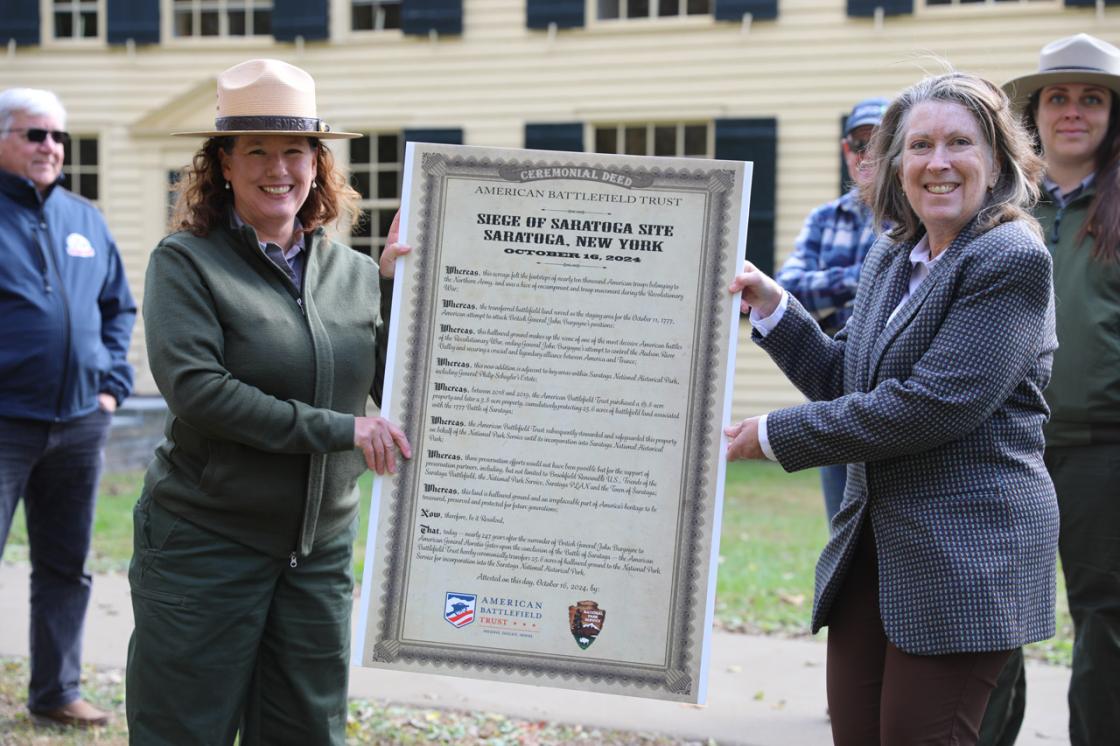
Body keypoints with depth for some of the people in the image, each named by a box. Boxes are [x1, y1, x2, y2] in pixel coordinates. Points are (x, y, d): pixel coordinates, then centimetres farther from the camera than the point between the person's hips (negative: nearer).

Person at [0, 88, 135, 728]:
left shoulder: (86, 220, 11)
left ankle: (58, 690, 25)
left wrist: (112, 383, 7)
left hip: (80, 423, 6)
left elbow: (120, 308, 18)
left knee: (66, 567, 14)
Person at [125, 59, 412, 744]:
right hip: (205, 544, -5)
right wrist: (339, 430, -21)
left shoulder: (352, 271, 7)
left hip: (321, 551, 5)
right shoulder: (187, 262, -7)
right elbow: (195, 389, -19)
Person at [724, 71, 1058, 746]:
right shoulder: (890, 257, 13)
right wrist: (772, 306, 3)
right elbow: (844, 381, 18)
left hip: (967, 553, -7)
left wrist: (778, 435, -15)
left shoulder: (1013, 260, -13)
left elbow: (933, 405, -21)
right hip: (874, 543, 8)